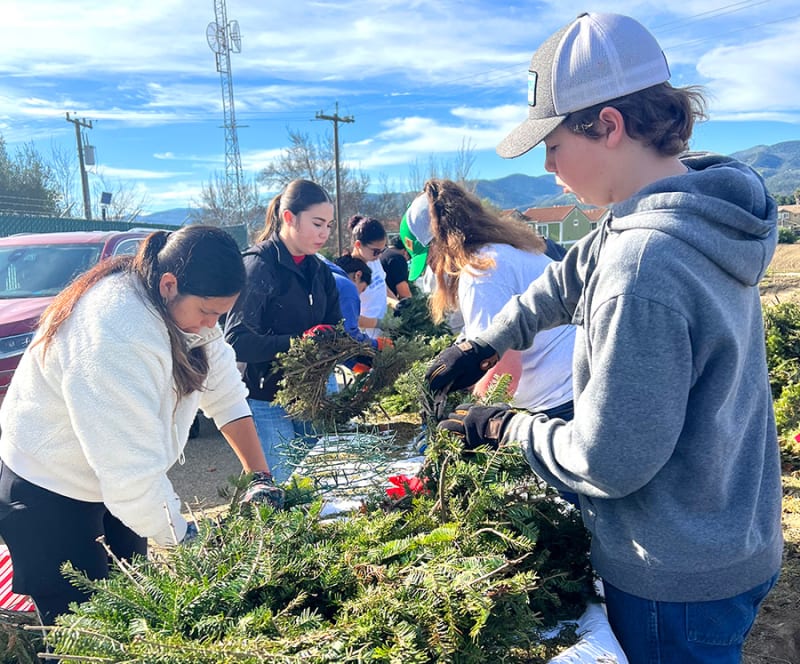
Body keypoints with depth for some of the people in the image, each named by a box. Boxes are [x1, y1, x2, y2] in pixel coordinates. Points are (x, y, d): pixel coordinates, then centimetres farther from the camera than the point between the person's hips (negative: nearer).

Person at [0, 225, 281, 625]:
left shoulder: (184, 302, -9)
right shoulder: (114, 336, -35)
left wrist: (260, 478, -10)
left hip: (116, 482, 7)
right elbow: (132, 468, -33)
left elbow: (225, 392, -6)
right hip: (49, 496, -7)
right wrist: (185, 541, -23)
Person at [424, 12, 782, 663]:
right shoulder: (695, 207, -3)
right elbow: (570, 280, 10)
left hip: (678, 584, -8)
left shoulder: (642, 270, -34)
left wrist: (505, 426, -11)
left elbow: (608, 463, -27)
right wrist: (485, 344, 11)